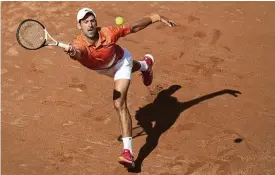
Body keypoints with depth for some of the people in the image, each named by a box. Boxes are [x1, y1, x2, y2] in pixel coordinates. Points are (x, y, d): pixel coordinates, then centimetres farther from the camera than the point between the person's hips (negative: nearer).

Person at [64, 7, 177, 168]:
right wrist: (73, 53, -92)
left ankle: (128, 151, -19)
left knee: (119, 104, -21)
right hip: (102, 68, 4)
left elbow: (134, 27, -28)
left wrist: (158, 17, -26)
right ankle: (146, 65, 80)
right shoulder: (79, 45, -42)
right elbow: (78, 53, -67)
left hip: (121, 61, -4)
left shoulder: (108, 33, -40)